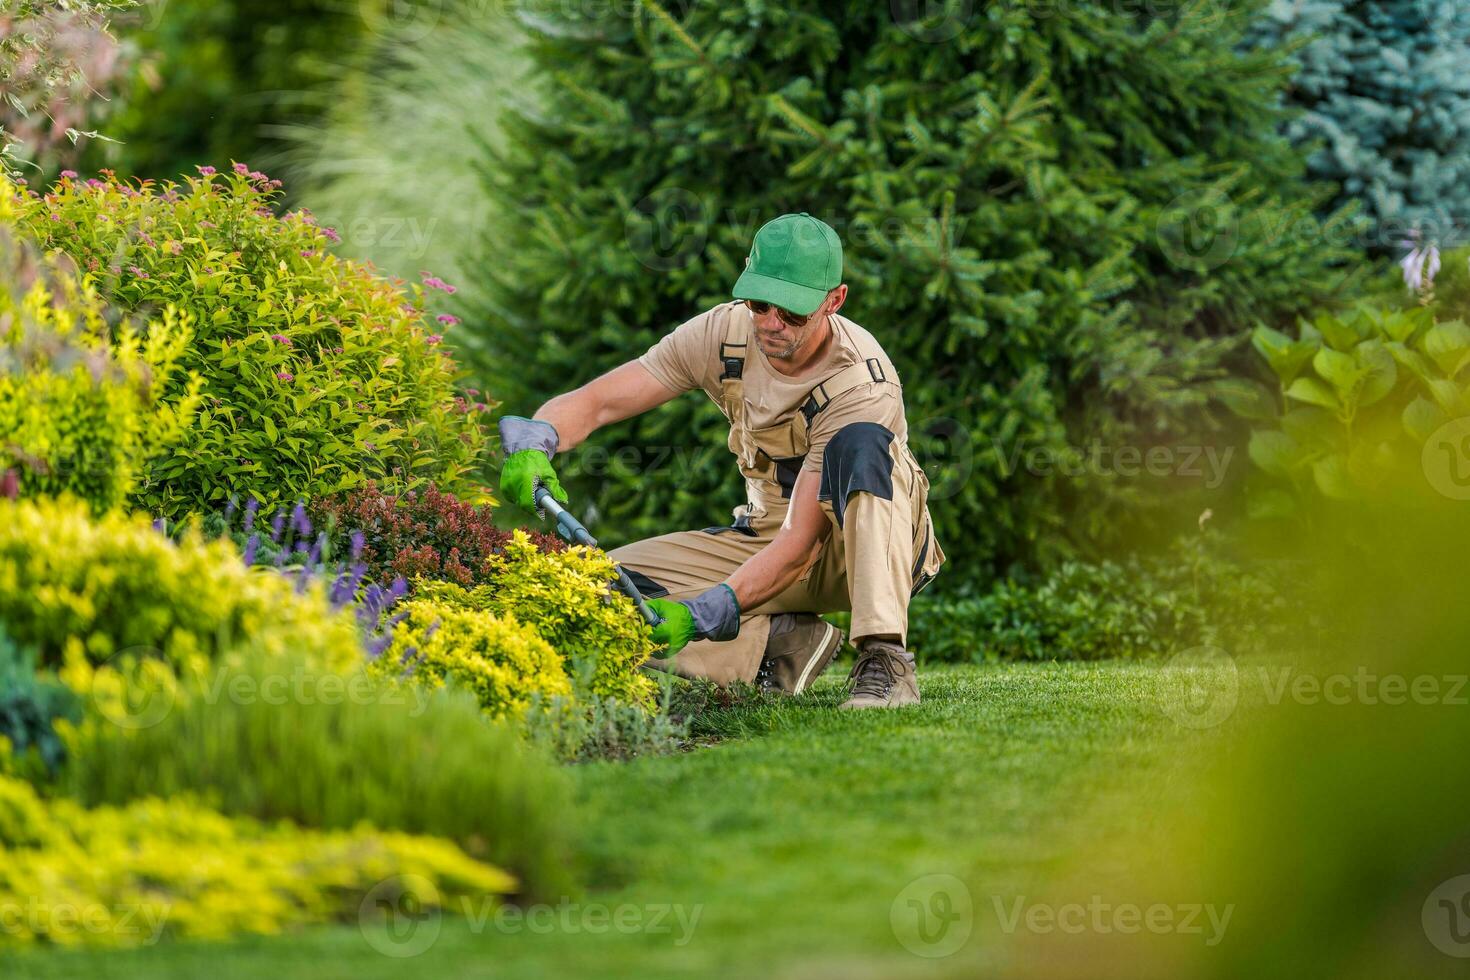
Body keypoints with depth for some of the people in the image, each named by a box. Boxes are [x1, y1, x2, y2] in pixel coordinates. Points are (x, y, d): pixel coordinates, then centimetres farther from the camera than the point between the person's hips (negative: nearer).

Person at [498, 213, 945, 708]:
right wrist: (532, 444, -36)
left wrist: (699, 614, -44)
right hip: (768, 537, 5)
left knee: (859, 444, -39)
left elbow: (800, 543, -33)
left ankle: (885, 659, -41)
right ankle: (780, 641, -6)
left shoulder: (862, 384, -28)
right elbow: (594, 403, -13)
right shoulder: (724, 332, -13)